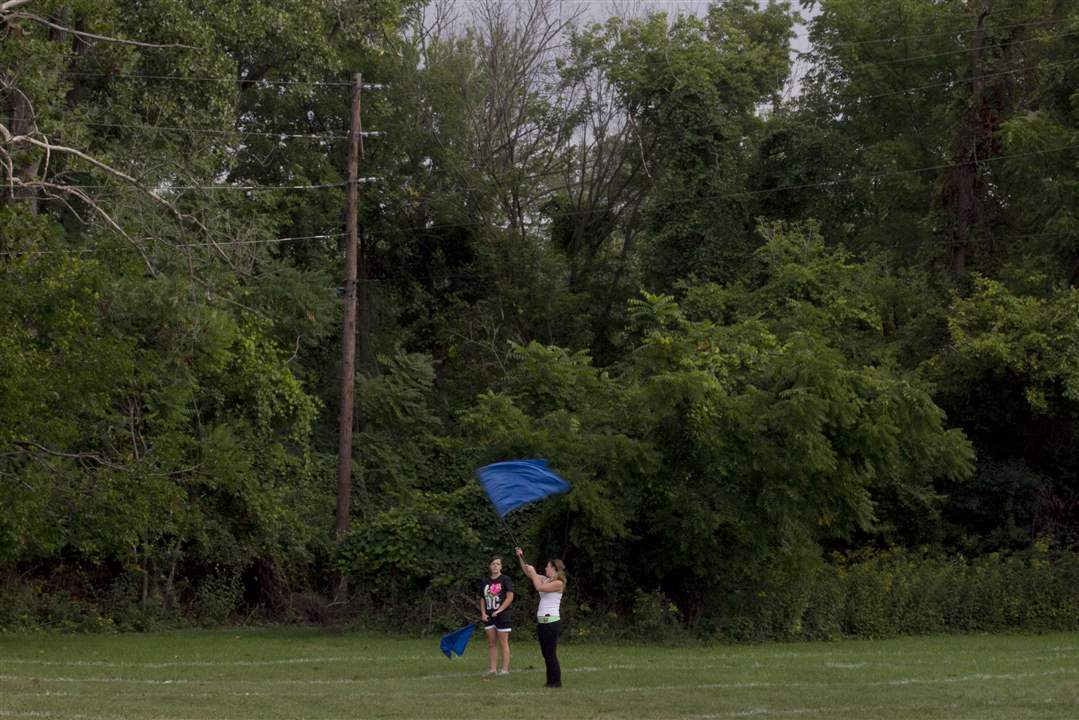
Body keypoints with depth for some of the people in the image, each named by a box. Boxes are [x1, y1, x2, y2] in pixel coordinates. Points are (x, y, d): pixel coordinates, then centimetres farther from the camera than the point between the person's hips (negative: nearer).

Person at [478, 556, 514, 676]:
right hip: (489, 616, 5)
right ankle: (493, 669, 12)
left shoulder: (505, 579, -4)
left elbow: (510, 597, -9)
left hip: (502, 615, -5)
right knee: (491, 643, 8)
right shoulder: (485, 581, 11)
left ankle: (505, 669, 0)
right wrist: (483, 613, 0)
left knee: (503, 643, -2)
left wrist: (499, 610, -15)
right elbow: (482, 599, 14)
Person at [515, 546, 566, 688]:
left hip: (551, 621, -9)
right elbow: (528, 573, 21)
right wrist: (520, 557, 14)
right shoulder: (545, 580, 13)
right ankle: (550, 680, 15)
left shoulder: (558, 583, -11)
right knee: (546, 654, 10)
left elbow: (539, 587, -22)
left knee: (551, 654, -8)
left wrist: (533, 572, -12)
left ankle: (556, 681, -4)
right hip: (542, 621, 9)